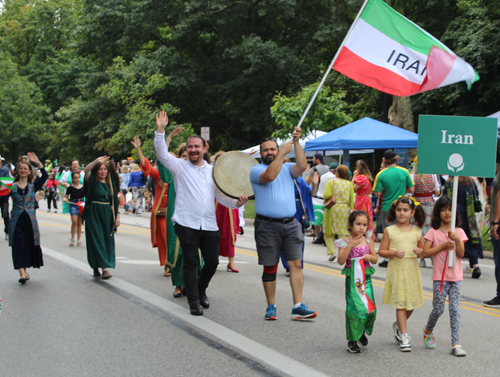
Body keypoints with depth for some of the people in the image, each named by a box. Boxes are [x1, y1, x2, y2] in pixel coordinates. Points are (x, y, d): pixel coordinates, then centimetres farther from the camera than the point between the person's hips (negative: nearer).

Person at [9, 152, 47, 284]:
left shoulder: (33, 186, 6)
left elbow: (45, 176, -9)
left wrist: (38, 163, -17)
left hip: (30, 220, 2)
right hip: (16, 220, -2)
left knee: (29, 245, 5)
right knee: (18, 245, -9)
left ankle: (25, 271, 20)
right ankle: (22, 273, -14)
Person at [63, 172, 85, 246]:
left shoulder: (83, 187, 6)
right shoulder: (70, 188, 2)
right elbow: (66, 197, 5)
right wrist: (65, 199, -16)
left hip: (81, 205, 2)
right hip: (73, 205, -2)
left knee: (79, 223, 7)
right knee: (74, 221, -17)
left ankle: (78, 240, 15)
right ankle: (72, 239, -5)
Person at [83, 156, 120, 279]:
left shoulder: (110, 184, 11)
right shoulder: (92, 181, 0)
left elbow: (115, 201, 12)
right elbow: (86, 170, -21)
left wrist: (117, 215, 2)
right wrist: (96, 161, -37)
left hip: (107, 216, 4)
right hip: (93, 215, -4)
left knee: (106, 241, 3)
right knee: (96, 241, -8)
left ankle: (96, 268, 12)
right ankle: (104, 267, -11)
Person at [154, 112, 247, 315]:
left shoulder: (213, 171, 16)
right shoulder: (180, 166, 5)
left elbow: (221, 196, 17)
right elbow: (162, 153, -10)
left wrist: (236, 202, -2)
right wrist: (160, 131, -24)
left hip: (209, 225, 4)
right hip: (187, 224, -3)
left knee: (212, 261, 6)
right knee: (191, 262, -4)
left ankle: (201, 291, 32)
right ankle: (194, 302, 4)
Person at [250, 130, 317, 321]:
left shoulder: (287, 168, 14)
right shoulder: (256, 169, 2)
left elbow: (302, 166, -6)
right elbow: (269, 175, -20)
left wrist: (296, 143, -9)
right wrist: (283, 152, -15)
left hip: (290, 224, 3)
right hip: (267, 225, -3)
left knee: (296, 263, -5)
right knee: (270, 267, 3)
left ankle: (298, 307, -5)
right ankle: (271, 307, 13)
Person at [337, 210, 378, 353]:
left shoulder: (368, 241, 6)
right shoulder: (345, 242, -5)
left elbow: (375, 259, 13)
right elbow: (341, 260, -16)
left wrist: (370, 257, -10)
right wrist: (350, 245, -22)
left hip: (366, 278, 3)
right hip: (352, 279, -3)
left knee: (370, 308, -2)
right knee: (354, 308, -5)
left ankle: (362, 332, 26)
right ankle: (352, 340, 6)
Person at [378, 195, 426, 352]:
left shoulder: (417, 232, 5)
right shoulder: (390, 231, -2)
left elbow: (423, 250, 15)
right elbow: (381, 251, -1)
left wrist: (420, 251, -8)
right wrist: (394, 252, -18)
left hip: (412, 270, 3)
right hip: (396, 270, -3)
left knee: (411, 302, 9)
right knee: (400, 302, -4)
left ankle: (398, 326, 35)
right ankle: (404, 336, 2)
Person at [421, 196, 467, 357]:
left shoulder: (459, 232, 6)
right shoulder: (433, 232, -1)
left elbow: (461, 254, -2)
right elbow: (425, 252, -8)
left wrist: (457, 240, -17)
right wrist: (443, 246, -14)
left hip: (456, 277, 2)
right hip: (440, 277, -2)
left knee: (455, 309, -2)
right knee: (438, 309, 0)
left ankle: (455, 344, 0)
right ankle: (428, 331, 30)